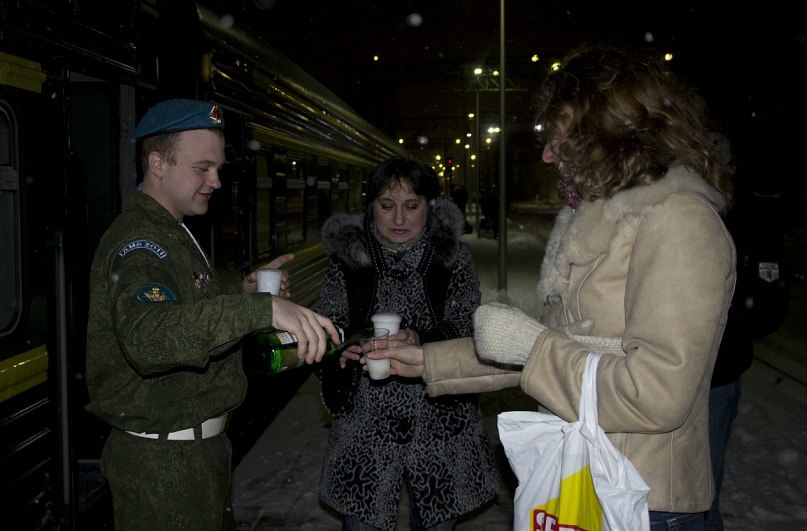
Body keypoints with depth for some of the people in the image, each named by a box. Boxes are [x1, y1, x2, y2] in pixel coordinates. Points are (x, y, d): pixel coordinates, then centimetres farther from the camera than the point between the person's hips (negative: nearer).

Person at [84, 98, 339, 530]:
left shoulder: (172, 235, 13)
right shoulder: (139, 242, -21)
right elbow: (147, 336, -41)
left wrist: (243, 294, 3)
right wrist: (261, 308, -50)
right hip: (162, 462, -10)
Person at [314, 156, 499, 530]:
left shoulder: (453, 256, 0)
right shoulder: (348, 257, 1)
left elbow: (468, 327, -7)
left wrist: (422, 341, -26)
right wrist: (343, 345, -22)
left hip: (441, 422, 0)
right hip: (366, 424, 0)